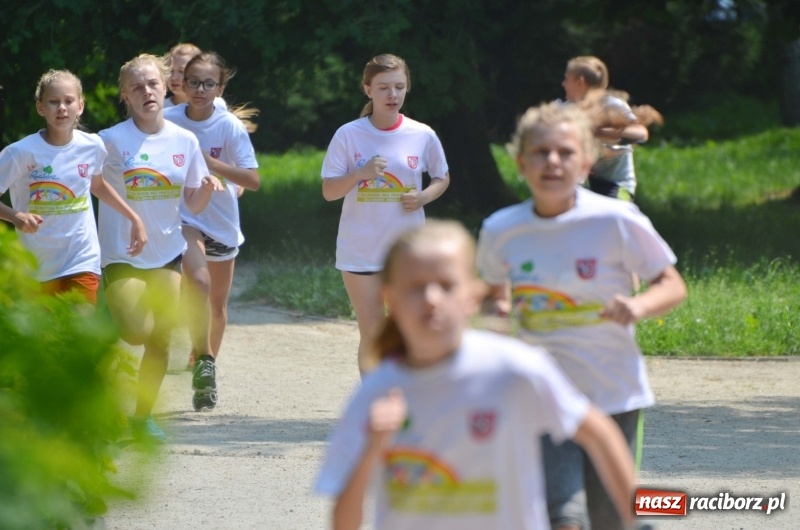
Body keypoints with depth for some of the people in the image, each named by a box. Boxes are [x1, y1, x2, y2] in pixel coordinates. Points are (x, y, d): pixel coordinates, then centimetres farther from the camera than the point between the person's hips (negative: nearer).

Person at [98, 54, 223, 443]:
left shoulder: (184, 141, 2)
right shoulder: (112, 141, -9)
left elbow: (193, 204, 7)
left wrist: (208, 189, -13)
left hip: (167, 251, 4)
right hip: (122, 253, -4)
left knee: (161, 338, 3)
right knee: (137, 332, -19)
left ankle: (142, 415, 17)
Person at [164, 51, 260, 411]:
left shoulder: (230, 126, -11)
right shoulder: (168, 121, -10)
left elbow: (253, 180, -16)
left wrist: (210, 163, -25)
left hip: (222, 221, 2)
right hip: (183, 218, -2)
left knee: (217, 304, 15)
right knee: (198, 280, -29)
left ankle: (207, 361, 36)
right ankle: (203, 362, -20)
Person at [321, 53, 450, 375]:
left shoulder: (422, 136, -1)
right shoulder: (349, 135, -4)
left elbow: (442, 178, 14)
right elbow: (329, 191, -4)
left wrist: (424, 196, -8)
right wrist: (360, 174, -23)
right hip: (360, 250, -1)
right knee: (372, 334, 1)